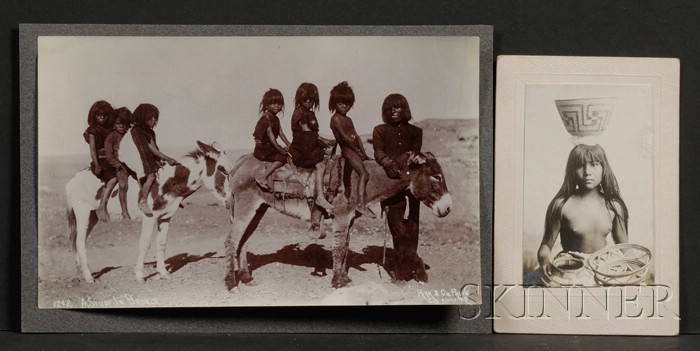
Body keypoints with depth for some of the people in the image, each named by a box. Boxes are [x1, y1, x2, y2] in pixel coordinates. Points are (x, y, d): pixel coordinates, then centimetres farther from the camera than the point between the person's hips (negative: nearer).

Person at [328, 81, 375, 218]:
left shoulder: (348, 119, 22)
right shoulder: (336, 118, -7)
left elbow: (356, 136, 16)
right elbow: (344, 137, -14)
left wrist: (363, 151, 4)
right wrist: (358, 151, -12)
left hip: (354, 150, 9)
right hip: (347, 150, -9)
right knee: (364, 174, -20)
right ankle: (361, 204, -27)